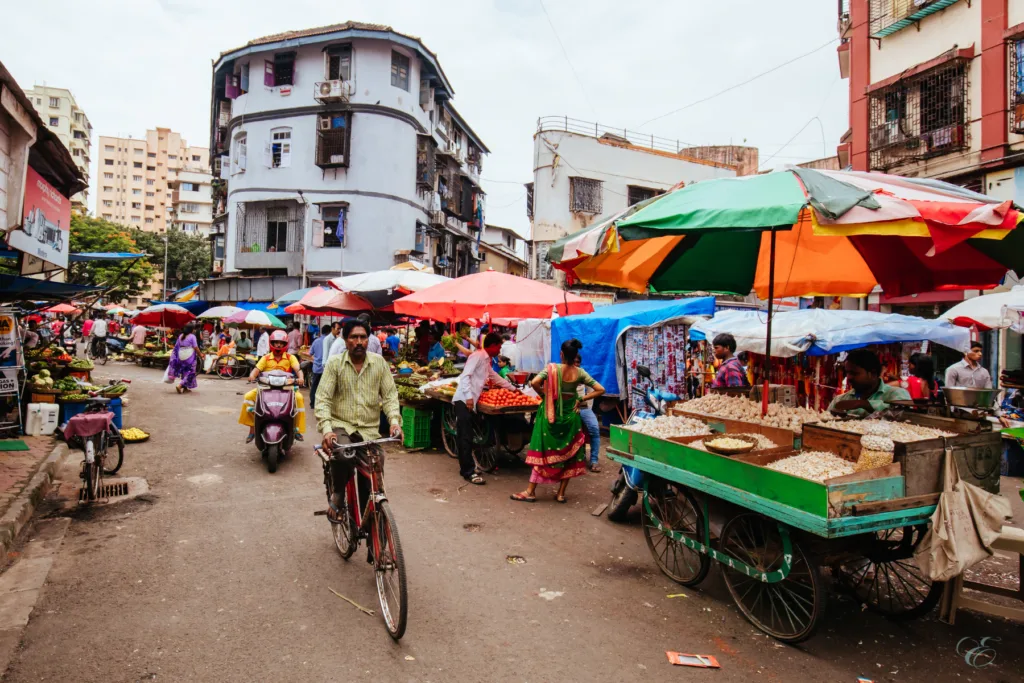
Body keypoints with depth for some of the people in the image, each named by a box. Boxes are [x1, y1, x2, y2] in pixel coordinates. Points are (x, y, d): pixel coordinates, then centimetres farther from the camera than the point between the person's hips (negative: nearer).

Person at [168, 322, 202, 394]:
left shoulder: (180, 336, 8)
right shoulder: (192, 336, -10)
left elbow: (176, 347, 8)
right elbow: (196, 348, -11)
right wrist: (200, 354, 4)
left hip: (181, 357, 6)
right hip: (190, 357, -6)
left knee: (184, 372, 17)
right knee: (189, 372, 1)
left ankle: (185, 388, 21)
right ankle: (179, 385, -14)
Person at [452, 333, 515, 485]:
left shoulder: (487, 361, 21)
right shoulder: (477, 356, -9)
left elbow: (496, 377, 35)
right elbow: (465, 376, -18)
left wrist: (512, 388, 42)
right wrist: (469, 396, -25)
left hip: (470, 401, 9)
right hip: (464, 400, -9)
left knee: (465, 437, 11)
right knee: (465, 437, -8)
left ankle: (467, 468, 16)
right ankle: (469, 472, -6)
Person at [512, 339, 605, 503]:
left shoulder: (552, 368, -13)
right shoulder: (580, 373, -4)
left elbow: (534, 382, -25)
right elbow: (600, 390, -3)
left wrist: (544, 395, -7)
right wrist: (581, 399, 1)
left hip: (551, 414, -2)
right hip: (570, 415, 2)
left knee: (543, 452, 5)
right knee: (569, 454, 13)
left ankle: (531, 492, 9)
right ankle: (561, 493, 18)